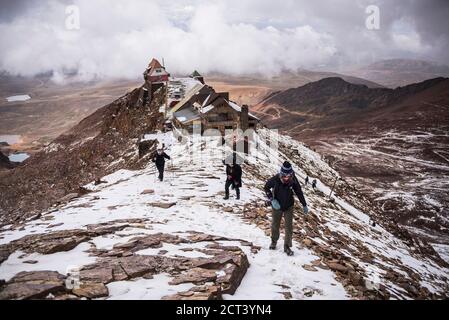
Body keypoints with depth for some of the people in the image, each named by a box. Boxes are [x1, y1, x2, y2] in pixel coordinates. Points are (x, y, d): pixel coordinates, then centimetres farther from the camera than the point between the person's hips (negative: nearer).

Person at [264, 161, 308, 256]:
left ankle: (287, 246, 12)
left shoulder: (293, 180, -20)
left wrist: (304, 205, 3)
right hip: (277, 206, 0)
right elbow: (266, 187, -7)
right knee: (275, 225, 14)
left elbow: (299, 192, -5)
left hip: (289, 207, 1)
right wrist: (272, 200, -18)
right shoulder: (275, 179, -25)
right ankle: (274, 241, 38)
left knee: (289, 227, 0)